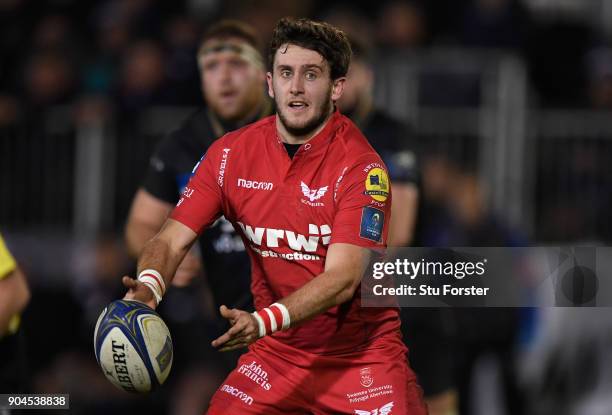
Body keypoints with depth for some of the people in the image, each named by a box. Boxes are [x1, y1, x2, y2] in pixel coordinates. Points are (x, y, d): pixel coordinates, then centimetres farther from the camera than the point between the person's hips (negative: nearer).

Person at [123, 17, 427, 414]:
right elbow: (172, 240, -3)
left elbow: (343, 278, -24)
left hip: (361, 352, -3)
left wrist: (264, 321, -38)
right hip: (276, 352, 3)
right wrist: (149, 286, -27)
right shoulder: (230, 153, -3)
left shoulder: (361, 166, -17)